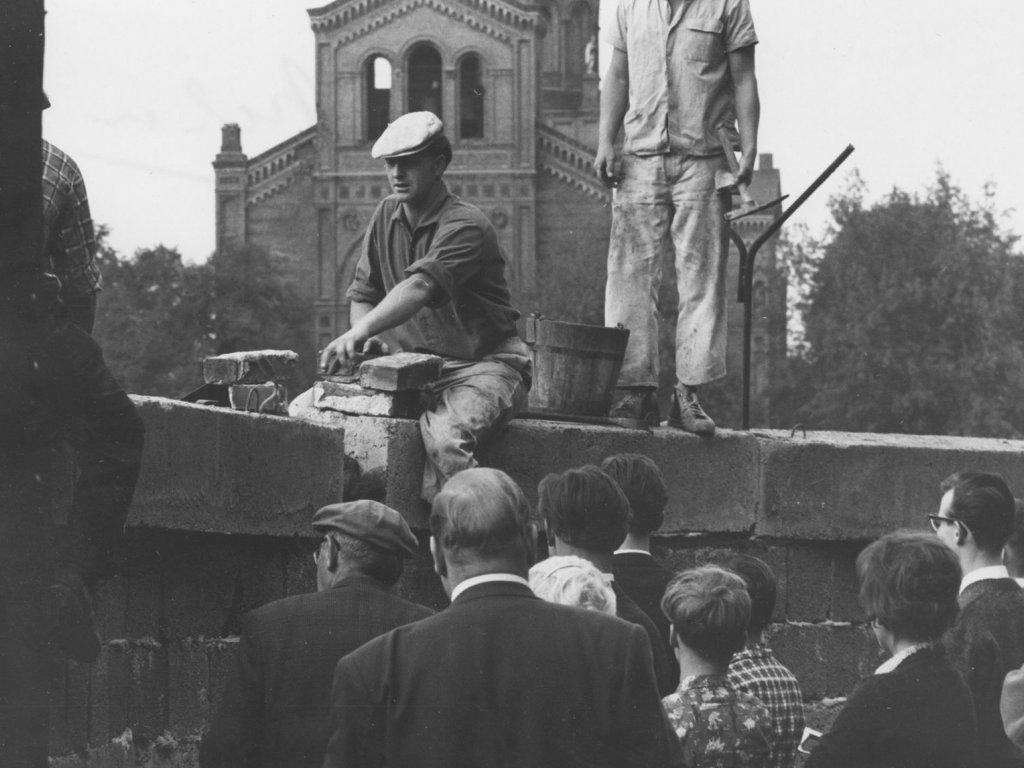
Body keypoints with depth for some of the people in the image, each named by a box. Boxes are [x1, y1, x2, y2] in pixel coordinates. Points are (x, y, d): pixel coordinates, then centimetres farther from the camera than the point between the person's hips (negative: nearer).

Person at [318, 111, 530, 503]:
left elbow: (420, 288, -32)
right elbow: (362, 295, 12)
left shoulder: (464, 225, -16)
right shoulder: (387, 216, 8)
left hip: (482, 366, -7)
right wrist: (368, 340, -11)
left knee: (444, 433, -38)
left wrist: (359, 333, -44)